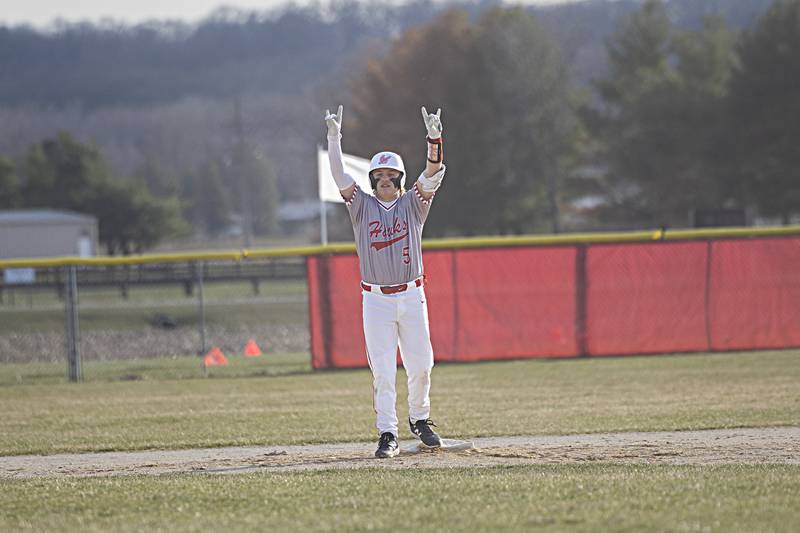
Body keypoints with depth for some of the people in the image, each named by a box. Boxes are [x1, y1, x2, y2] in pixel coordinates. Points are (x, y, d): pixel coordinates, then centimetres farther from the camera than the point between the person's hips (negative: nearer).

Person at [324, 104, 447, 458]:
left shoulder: (413, 203, 6)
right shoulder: (362, 206, 6)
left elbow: (433, 174, -7)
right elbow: (339, 176, -5)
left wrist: (434, 138, -21)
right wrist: (334, 137, -15)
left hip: (412, 296, 1)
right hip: (376, 300, -1)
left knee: (420, 364, 5)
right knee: (382, 369, -4)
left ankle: (419, 420, 26)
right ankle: (387, 434, -3)